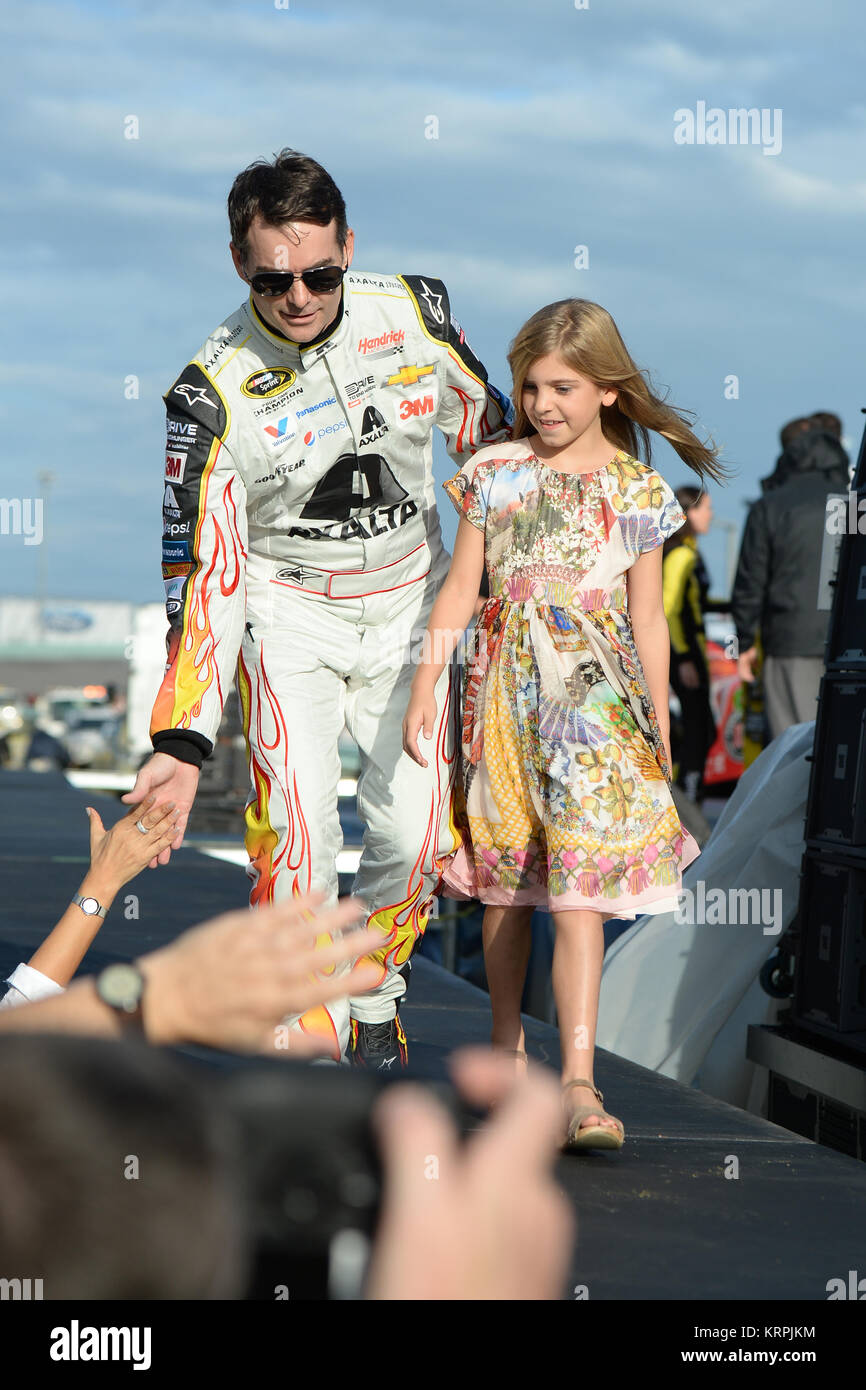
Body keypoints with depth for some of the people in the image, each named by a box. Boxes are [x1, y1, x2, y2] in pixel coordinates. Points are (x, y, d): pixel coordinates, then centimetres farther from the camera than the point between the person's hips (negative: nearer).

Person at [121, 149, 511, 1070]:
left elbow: (485, 428, 6)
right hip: (287, 608, -3)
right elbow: (203, 576, -19)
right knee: (296, 829, -16)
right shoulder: (212, 395, -21)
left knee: (414, 832, 1)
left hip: (408, 605, 3)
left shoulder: (416, 313, -13)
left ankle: (375, 991, 28)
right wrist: (181, 742, -26)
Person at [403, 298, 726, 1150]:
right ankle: (506, 1045, 31)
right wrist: (424, 684, 2)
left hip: (596, 696, -2)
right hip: (505, 688, 2)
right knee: (503, 877, 12)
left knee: (580, 891, -12)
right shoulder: (496, 473, 5)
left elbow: (648, 618, 7)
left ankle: (577, 1085, -17)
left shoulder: (638, 492, 3)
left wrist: (660, 726, 8)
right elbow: (462, 585, 7)